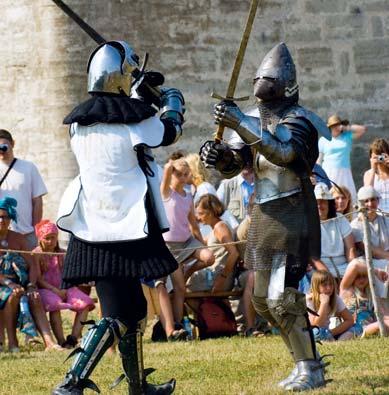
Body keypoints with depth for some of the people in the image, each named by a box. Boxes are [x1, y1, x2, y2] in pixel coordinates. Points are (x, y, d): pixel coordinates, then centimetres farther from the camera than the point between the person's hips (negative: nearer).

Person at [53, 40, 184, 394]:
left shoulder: (80, 122, 6)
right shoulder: (136, 119, -11)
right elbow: (170, 131, 10)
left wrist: (140, 93, 30)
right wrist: (172, 99, 29)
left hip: (92, 232, 7)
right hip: (127, 230, -7)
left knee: (133, 309, 15)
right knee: (118, 316, -3)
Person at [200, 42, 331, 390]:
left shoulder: (298, 120, -12)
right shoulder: (256, 121, 11)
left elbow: (285, 154, -32)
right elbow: (234, 165, 8)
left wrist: (241, 124, -36)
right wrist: (219, 155, -16)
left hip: (292, 216, -9)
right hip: (264, 217, 9)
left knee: (282, 298, -14)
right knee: (263, 300, 11)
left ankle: (311, 370, -4)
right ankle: (306, 361, 21)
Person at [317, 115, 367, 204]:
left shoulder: (347, 137, 11)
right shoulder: (323, 140, 10)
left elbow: (363, 129, 2)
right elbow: (319, 159, 10)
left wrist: (346, 128, 1)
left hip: (344, 173, 1)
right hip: (328, 173, -1)